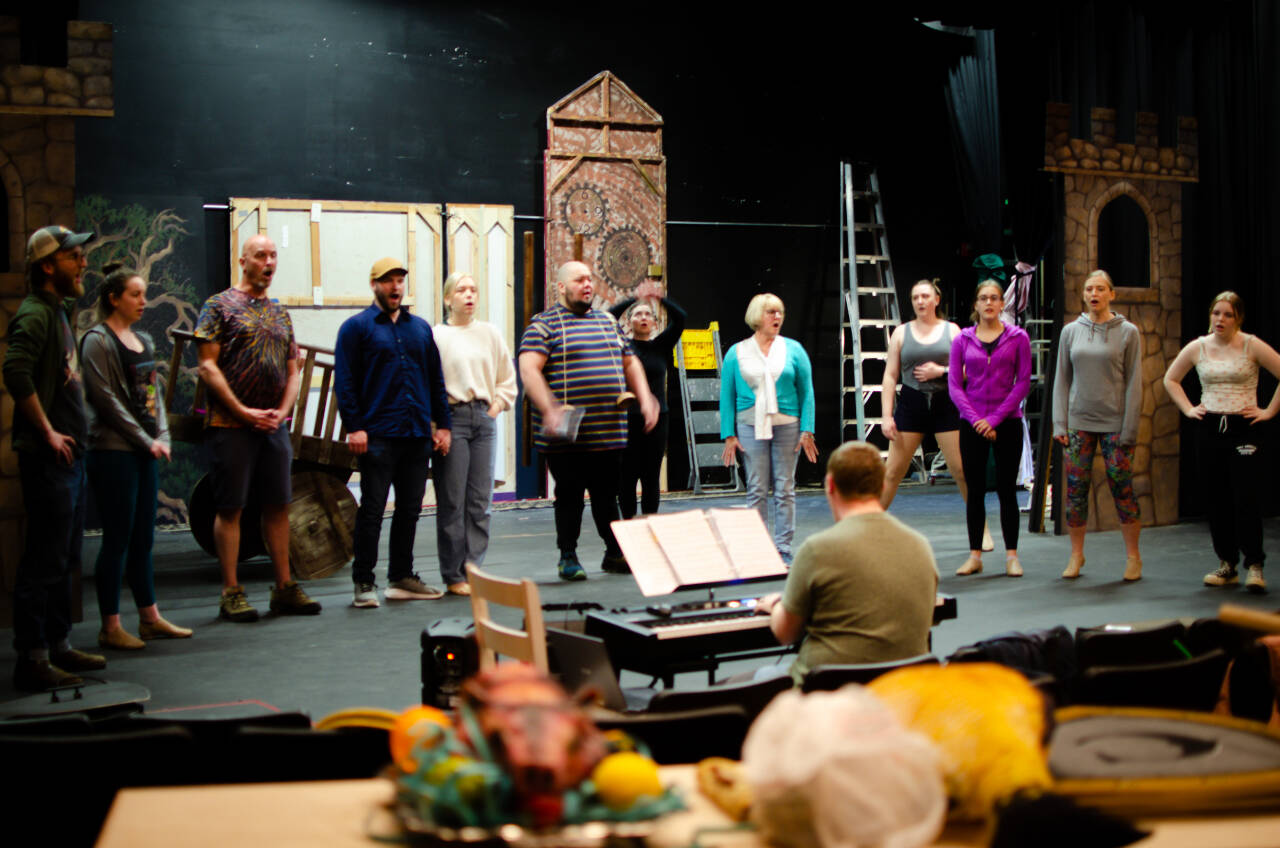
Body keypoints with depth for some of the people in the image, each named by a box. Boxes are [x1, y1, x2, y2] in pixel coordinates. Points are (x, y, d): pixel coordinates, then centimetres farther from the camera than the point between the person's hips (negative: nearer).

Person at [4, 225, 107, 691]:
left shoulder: (59, 311, 17)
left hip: (68, 454, 10)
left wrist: (71, 430, 14)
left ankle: (58, 644, 27)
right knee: (44, 561, -5)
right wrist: (47, 432, -21)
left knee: (64, 559, 17)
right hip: (48, 457, -10)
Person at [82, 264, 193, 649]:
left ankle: (150, 618, 19)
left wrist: (162, 436, 3)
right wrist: (146, 441, -12)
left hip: (146, 451, 8)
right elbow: (107, 400, -13)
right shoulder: (98, 341, -8)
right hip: (113, 452, -8)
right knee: (118, 539, -4)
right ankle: (110, 627, 3)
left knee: (143, 538, 12)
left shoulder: (143, 340, 16)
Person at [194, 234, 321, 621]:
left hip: (274, 426, 6)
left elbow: (293, 371, 16)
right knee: (230, 508, -1)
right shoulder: (219, 306, -1)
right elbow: (208, 366, -8)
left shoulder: (280, 313, 16)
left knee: (278, 506, 8)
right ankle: (231, 593, 4)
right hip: (231, 425, -6)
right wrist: (244, 412, -14)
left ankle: (284, 588, 15)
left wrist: (282, 411, -2)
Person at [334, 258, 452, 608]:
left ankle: (402, 578, 19)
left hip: (417, 435, 5)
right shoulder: (356, 327, 2)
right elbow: (345, 381, -4)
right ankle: (363, 583, 4)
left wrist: (443, 424, 12)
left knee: (410, 509, 10)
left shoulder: (420, 327, 17)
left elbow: (436, 379, 19)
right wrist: (354, 426, -13)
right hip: (377, 435, -5)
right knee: (372, 510, -3)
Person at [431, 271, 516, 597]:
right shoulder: (436, 335, 0)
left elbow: (508, 378, 19)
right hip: (452, 417, -4)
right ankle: (454, 576, 4)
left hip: (484, 417, 4)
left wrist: (497, 405, 7)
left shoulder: (489, 332, 12)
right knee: (452, 500, -3)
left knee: (480, 500, 4)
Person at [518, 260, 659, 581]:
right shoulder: (545, 324, -2)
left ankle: (615, 553, 20)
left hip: (609, 433, 5)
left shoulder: (608, 322, 18)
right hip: (567, 435, -5)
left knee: (607, 494, 11)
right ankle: (568, 557, 14)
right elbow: (529, 369, -13)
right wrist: (549, 410, -23)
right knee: (569, 495, 3)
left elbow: (631, 364, 25)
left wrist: (645, 399, 11)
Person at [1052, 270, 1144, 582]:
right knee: (1075, 491, 2)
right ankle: (1076, 555, 15)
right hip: (1079, 422, 2)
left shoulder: (1128, 333, 1)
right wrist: (1060, 423, 2)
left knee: (1122, 491, -1)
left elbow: (1133, 383, -1)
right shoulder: (1070, 331, 7)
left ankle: (1132, 556, 12)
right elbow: (1062, 380, 9)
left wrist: (1130, 429, -6)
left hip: (1114, 423, -2)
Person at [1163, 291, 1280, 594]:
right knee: (1217, 500, 6)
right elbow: (1171, 379, 19)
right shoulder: (1197, 348, 6)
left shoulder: (1251, 346, -4)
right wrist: (1188, 409, 9)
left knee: (1246, 499, -11)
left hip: (1244, 428, -4)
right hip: (1210, 430, 4)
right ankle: (1227, 565, 14)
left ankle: (1254, 566, -5)